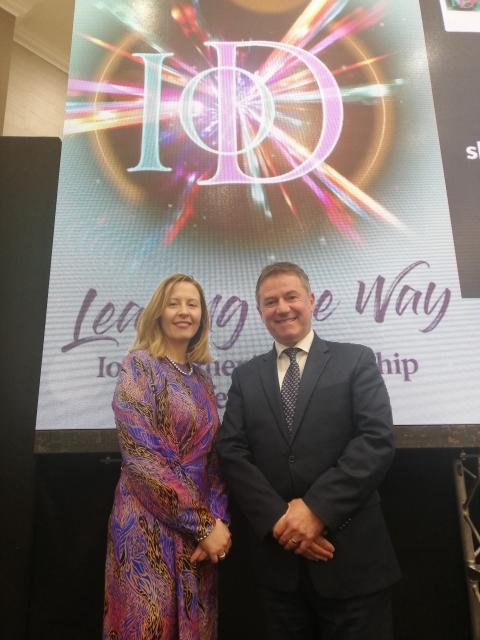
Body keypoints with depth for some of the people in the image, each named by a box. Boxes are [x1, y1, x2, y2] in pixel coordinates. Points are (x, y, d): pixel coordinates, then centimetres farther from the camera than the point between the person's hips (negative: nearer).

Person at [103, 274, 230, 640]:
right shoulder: (139, 365, -10)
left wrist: (217, 519, -6)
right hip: (151, 525, -6)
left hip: (201, 528, 6)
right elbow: (142, 455, -18)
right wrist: (204, 524, -15)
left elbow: (212, 455, 8)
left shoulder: (200, 377, 9)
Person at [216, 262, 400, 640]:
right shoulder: (246, 377, 7)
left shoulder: (356, 360, -1)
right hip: (279, 556, 3)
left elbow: (378, 440, -11)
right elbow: (231, 453, -2)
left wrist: (317, 508, -17)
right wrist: (278, 519, -13)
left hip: (351, 555, -2)